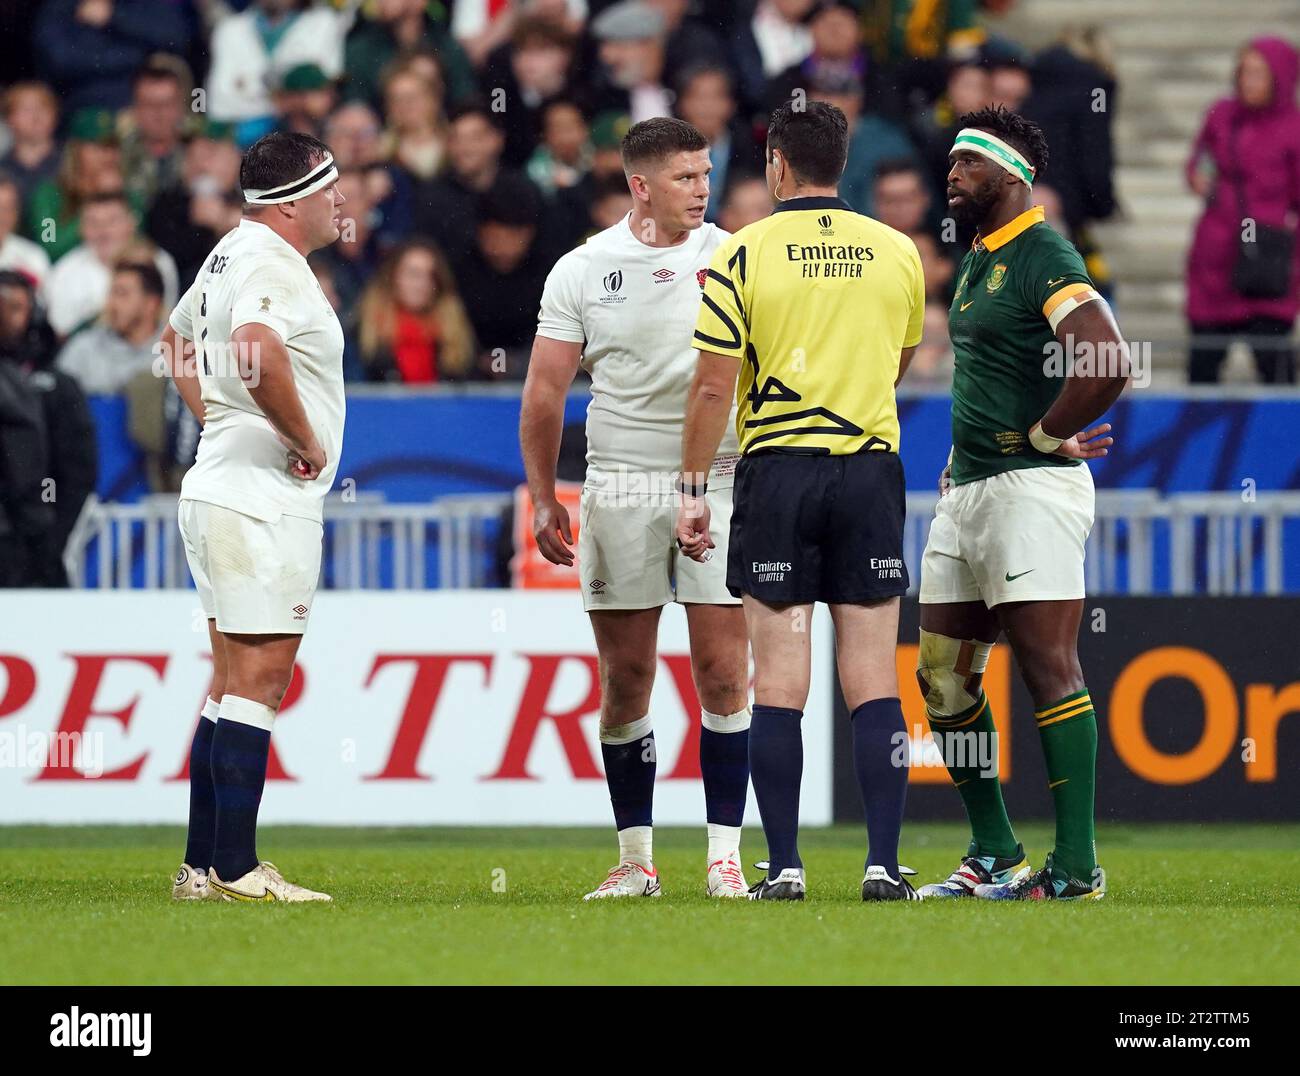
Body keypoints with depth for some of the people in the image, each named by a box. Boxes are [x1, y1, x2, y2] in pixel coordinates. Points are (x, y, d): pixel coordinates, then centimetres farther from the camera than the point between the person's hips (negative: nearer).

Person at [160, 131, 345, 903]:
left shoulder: (232, 254, 15)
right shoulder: (272, 266, -16)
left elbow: (179, 337, 33)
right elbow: (255, 351, -36)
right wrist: (308, 441, -23)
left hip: (221, 487, 10)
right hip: (265, 500, -10)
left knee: (233, 684, 13)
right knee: (257, 680, -9)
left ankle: (203, 866, 15)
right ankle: (235, 869, -10)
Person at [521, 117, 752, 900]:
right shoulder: (582, 270, 4)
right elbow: (544, 393, 6)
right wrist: (544, 500, 2)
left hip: (717, 480, -1)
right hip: (620, 484, 1)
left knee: (723, 671, -5)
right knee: (625, 677, 3)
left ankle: (725, 855, 0)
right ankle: (636, 858, 11)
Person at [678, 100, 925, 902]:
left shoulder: (744, 254, -5)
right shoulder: (898, 252, 5)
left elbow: (713, 387, -6)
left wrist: (692, 491, 1)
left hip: (777, 473, -2)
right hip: (871, 468, 2)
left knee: (779, 678, 1)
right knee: (873, 677, 3)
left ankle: (784, 865, -2)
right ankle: (883, 862, -2)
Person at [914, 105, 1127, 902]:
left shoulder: (1045, 259, -13)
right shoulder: (978, 261, 18)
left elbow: (1109, 363, -26)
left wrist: (1045, 437, -14)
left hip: (1031, 487, -10)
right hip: (968, 492, 10)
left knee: (1049, 667, -10)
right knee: (944, 678, 10)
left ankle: (1077, 866, -9)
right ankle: (994, 856, 19)